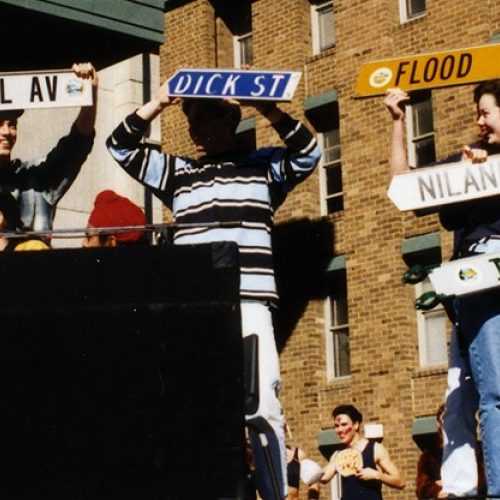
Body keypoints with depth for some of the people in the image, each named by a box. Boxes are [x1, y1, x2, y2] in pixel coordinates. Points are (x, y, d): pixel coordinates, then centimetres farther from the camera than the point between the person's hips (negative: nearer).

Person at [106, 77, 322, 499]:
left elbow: (308, 153, -1)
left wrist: (266, 107, -8)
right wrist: (158, 104, 6)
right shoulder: (177, 173, 20)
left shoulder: (264, 165, 14)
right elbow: (121, 148, 17)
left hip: (249, 306, -2)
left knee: (262, 410, -9)